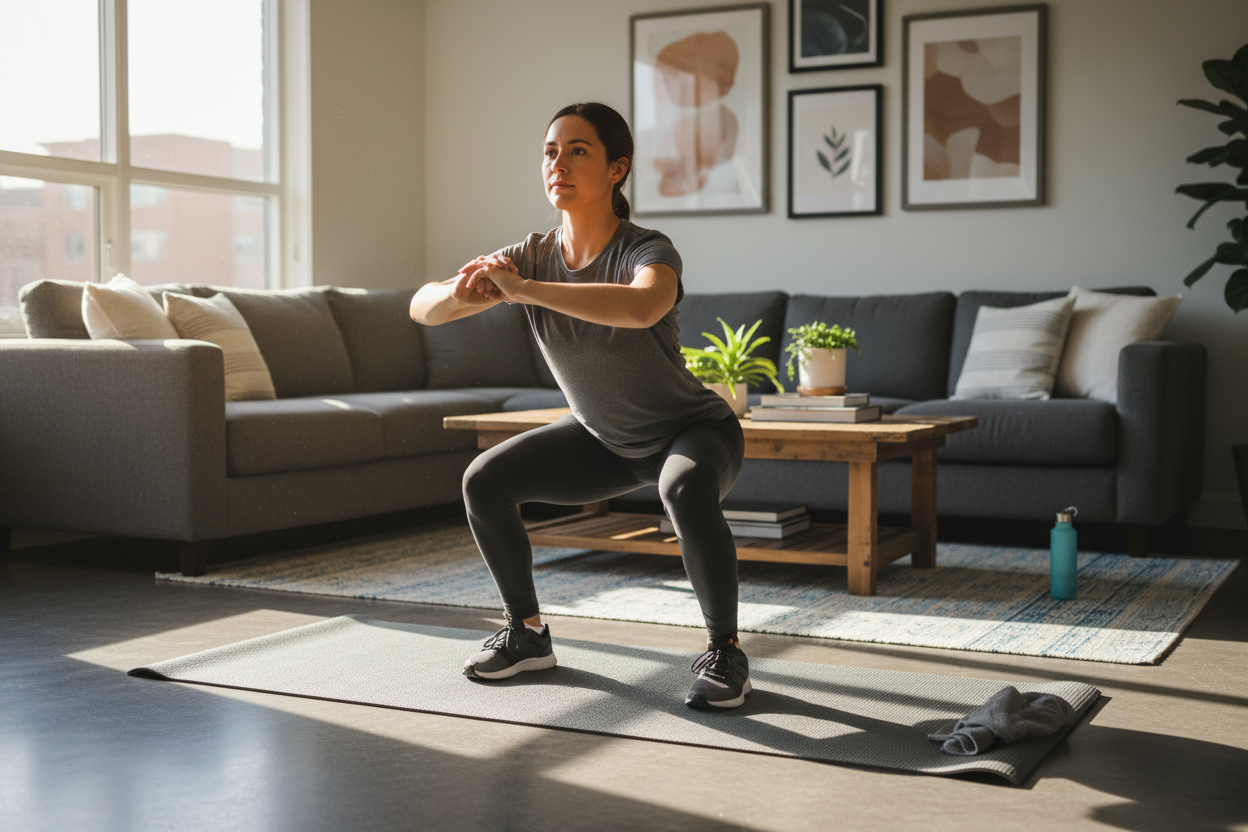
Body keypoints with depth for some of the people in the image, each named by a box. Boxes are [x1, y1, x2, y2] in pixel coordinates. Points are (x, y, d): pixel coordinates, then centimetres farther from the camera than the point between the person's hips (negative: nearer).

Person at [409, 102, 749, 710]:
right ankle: (527, 633, 13)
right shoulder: (531, 257, -13)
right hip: (605, 439, 6)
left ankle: (724, 652, -17)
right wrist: (460, 293, -39)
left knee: (685, 490, -39)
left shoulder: (649, 251, -29)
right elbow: (422, 308, -15)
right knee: (484, 482, -6)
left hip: (693, 430, -5)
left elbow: (642, 307, -54)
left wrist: (523, 289, -51)